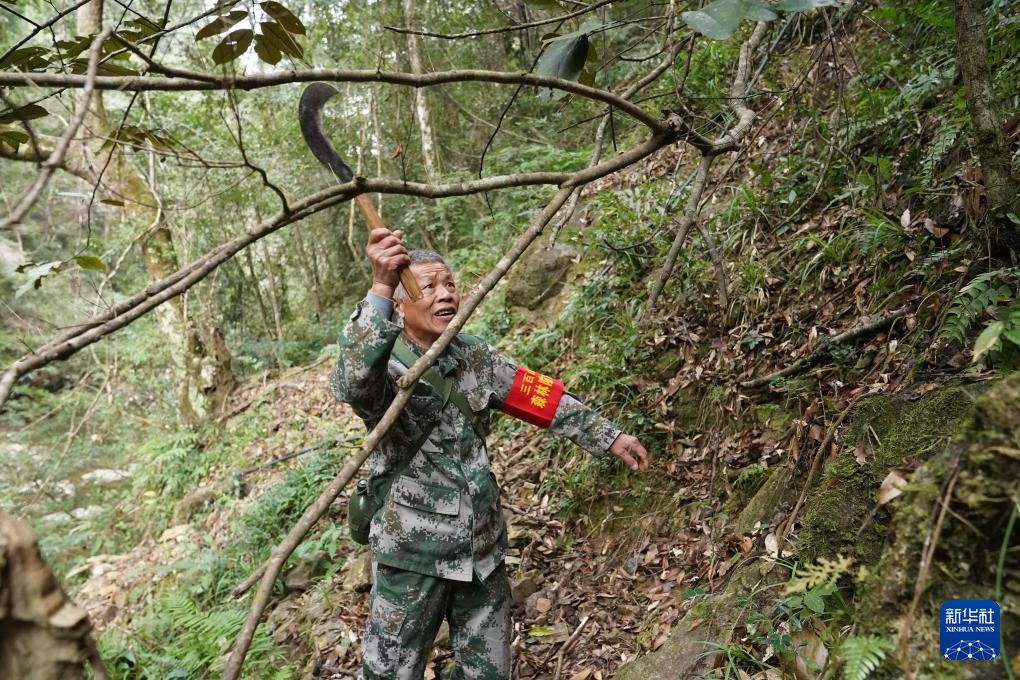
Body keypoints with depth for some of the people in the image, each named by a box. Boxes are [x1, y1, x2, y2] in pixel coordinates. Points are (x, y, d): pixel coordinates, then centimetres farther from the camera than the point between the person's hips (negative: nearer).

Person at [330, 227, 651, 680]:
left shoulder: (473, 356, 2)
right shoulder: (384, 365, -15)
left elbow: (544, 397, 6)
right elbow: (354, 384, -39)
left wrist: (609, 437, 5)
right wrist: (380, 288, -50)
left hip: (484, 548, 5)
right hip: (413, 552, -5)